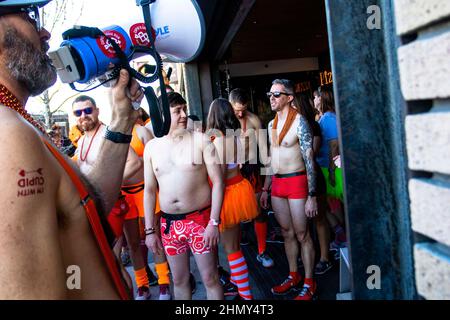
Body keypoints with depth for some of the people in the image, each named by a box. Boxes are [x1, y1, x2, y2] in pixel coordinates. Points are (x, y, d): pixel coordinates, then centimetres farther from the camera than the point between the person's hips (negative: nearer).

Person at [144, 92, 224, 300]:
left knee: (210, 279, 6)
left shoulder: (201, 140, -6)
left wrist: (214, 222, -13)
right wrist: (150, 230, 5)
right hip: (169, 223, 3)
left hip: (200, 219, -3)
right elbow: (149, 190, 7)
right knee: (179, 280, 16)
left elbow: (218, 182, -7)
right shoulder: (151, 147, 3)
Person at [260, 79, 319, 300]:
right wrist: (265, 189, 17)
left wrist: (312, 196, -17)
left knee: (302, 235, 2)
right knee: (287, 233, 15)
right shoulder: (272, 124, 11)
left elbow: (309, 160, -14)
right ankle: (293, 276, 30)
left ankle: (309, 284, 16)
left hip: (296, 182, -7)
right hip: (277, 183, 7)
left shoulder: (299, 121, -11)